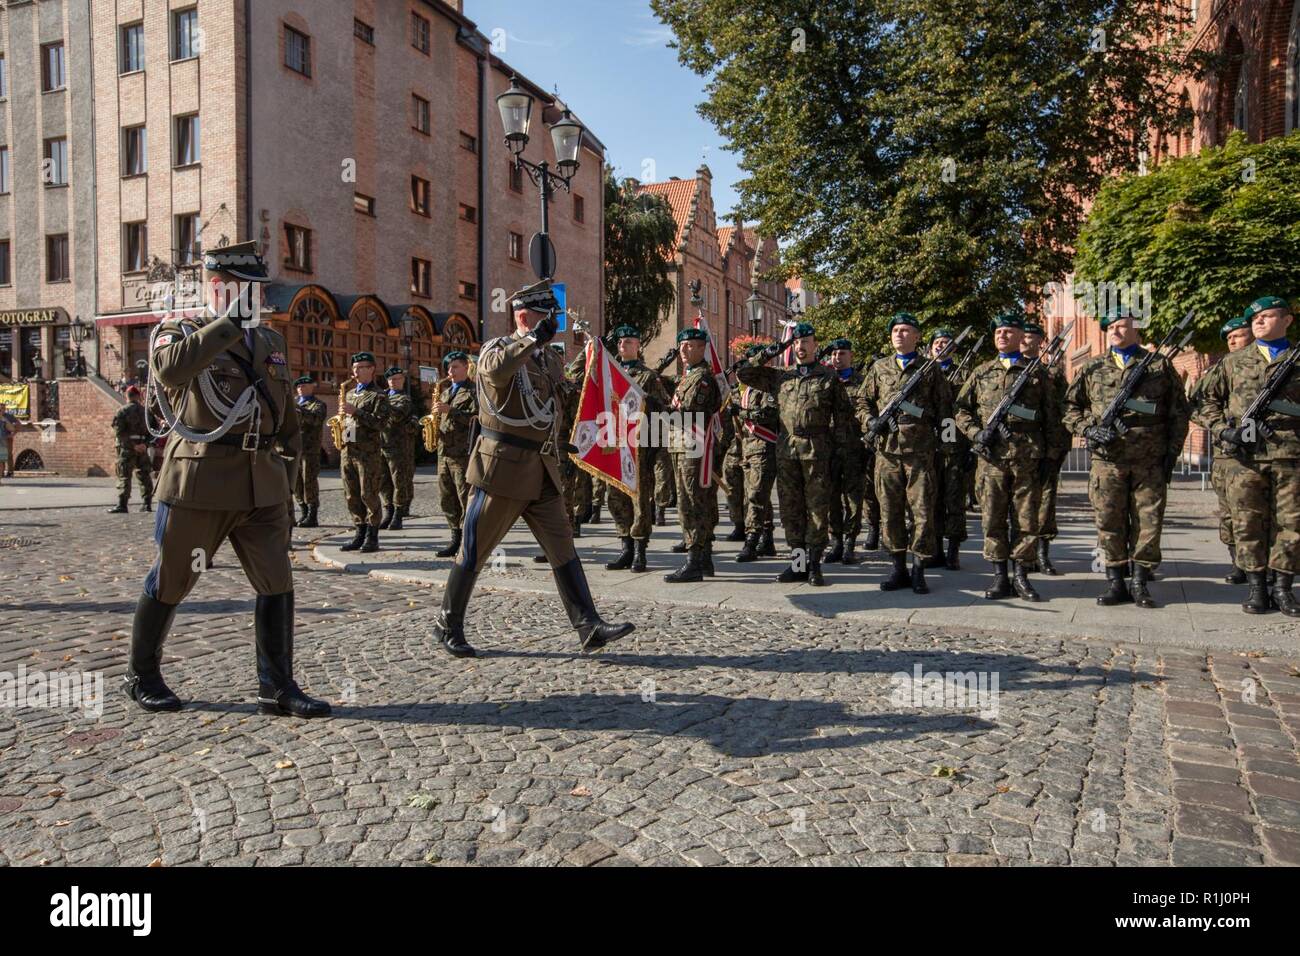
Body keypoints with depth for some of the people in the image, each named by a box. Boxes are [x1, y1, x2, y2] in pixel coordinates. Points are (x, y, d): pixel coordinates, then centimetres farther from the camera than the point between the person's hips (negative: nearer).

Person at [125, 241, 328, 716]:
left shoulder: (272, 342, 14)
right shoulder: (178, 332, -1)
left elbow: (286, 417, 20)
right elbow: (171, 369, -26)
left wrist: (285, 471, 16)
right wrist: (229, 324, -20)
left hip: (261, 487, 4)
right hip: (200, 482, -4)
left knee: (277, 583, -1)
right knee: (170, 583, 9)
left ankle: (277, 687, 9)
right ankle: (142, 676, 30)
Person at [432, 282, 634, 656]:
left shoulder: (552, 359, 15)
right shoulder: (497, 348, -6)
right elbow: (496, 371, -32)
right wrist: (534, 338, -34)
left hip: (543, 473, 7)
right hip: (503, 468, -6)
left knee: (563, 548, 0)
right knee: (475, 551, 4)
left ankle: (589, 628, 0)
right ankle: (447, 626, 20)